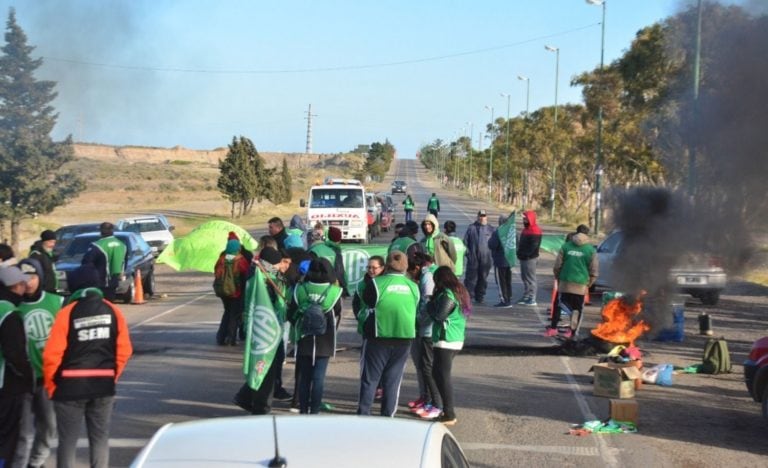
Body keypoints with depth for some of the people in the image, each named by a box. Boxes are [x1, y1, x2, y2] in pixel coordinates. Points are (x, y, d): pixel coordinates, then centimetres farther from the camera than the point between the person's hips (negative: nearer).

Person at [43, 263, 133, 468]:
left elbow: (52, 354, -12)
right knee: (100, 438, 11)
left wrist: (50, 384, 2)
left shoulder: (67, 313, -11)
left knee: (68, 440, 5)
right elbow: (124, 350, 0)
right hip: (104, 385, 3)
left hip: (70, 385, -3)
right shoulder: (113, 311, 0)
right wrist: (111, 376, 13)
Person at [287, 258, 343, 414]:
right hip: (324, 342, -1)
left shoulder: (300, 289, -7)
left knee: (304, 378, 12)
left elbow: (291, 315, -1)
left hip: (304, 341, 2)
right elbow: (338, 313, 0)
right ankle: (314, 411, 3)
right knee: (318, 378, 3)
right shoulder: (334, 291, -11)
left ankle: (303, 411, 15)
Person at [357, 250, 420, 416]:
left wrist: (362, 320, 19)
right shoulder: (413, 287, 2)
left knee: (369, 378, 6)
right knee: (393, 380, 11)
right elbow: (415, 312, 11)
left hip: (378, 337, -3)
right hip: (404, 338, 3)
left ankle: (363, 414, 5)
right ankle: (387, 416, 13)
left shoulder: (375, 283, -9)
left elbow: (367, 308, 1)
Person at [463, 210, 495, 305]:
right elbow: (465, 241, 7)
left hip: (486, 259, 1)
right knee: (471, 278, -5)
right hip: (473, 258, -1)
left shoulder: (491, 229, 8)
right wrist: (468, 253, -3)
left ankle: (479, 298, 16)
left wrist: (492, 256, 2)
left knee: (483, 279, 7)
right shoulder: (471, 228, 6)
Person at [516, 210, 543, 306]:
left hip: (530, 258, -10)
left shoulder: (535, 231, -13)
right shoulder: (526, 229, 17)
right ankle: (526, 296, 20)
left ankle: (532, 299, -6)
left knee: (530, 278, -7)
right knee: (524, 278, 13)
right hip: (523, 258, 10)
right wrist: (520, 253, 9)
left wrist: (524, 254, -20)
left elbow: (533, 246, -20)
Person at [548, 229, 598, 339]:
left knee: (559, 305, 12)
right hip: (581, 285, -1)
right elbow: (593, 271, 1)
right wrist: (588, 284, 12)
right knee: (577, 308, 7)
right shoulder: (591, 250, -1)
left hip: (564, 283, 1)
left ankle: (553, 328, 11)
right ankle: (572, 331, 6)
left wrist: (558, 279, 17)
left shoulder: (566, 246, 2)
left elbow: (557, 266, 3)